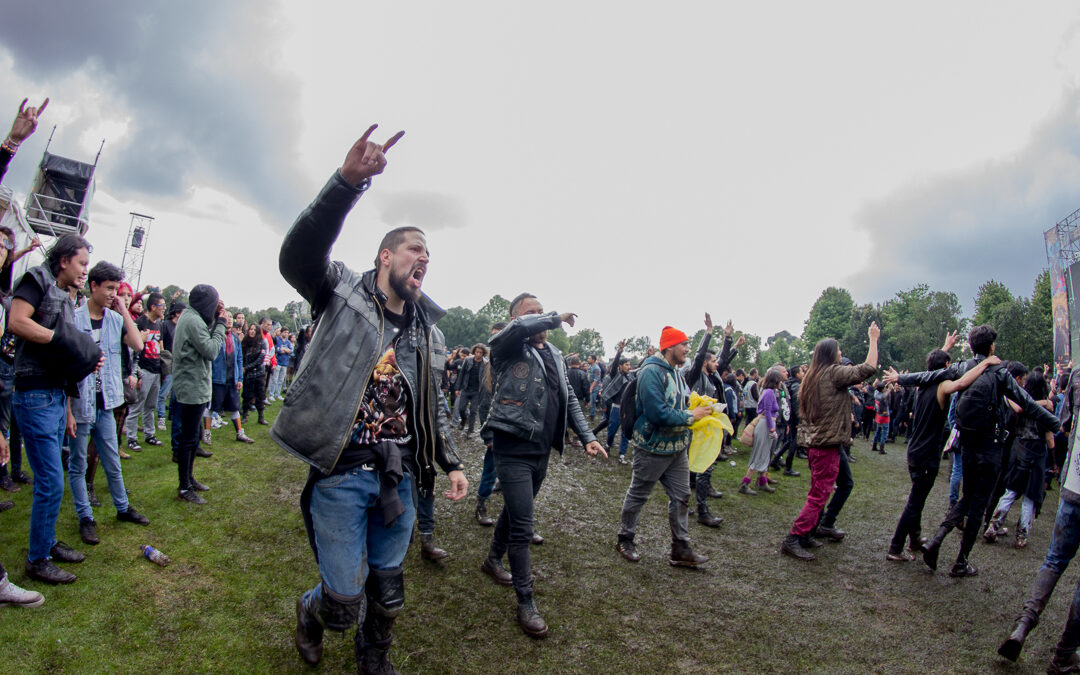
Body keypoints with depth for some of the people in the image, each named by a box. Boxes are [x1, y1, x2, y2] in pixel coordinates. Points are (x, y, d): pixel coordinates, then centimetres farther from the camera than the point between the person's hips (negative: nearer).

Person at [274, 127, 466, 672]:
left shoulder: (429, 334, 11)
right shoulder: (344, 293, -3)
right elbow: (298, 255, -23)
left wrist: (451, 463, 9)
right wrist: (348, 182, -36)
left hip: (398, 478, 5)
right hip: (341, 474, -5)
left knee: (387, 592, 17)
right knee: (345, 603, 5)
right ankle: (310, 611, 41)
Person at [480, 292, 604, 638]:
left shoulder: (555, 356, 13)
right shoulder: (508, 348, -10)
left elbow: (569, 399, 16)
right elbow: (519, 328, -33)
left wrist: (587, 436, 7)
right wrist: (557, 319, -18)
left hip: (542, 449, 8)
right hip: (514, 448, -7)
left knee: (515, 510, 24)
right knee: (522, 526, -5)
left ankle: (493, 560, 47)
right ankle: (526, 603, 7)